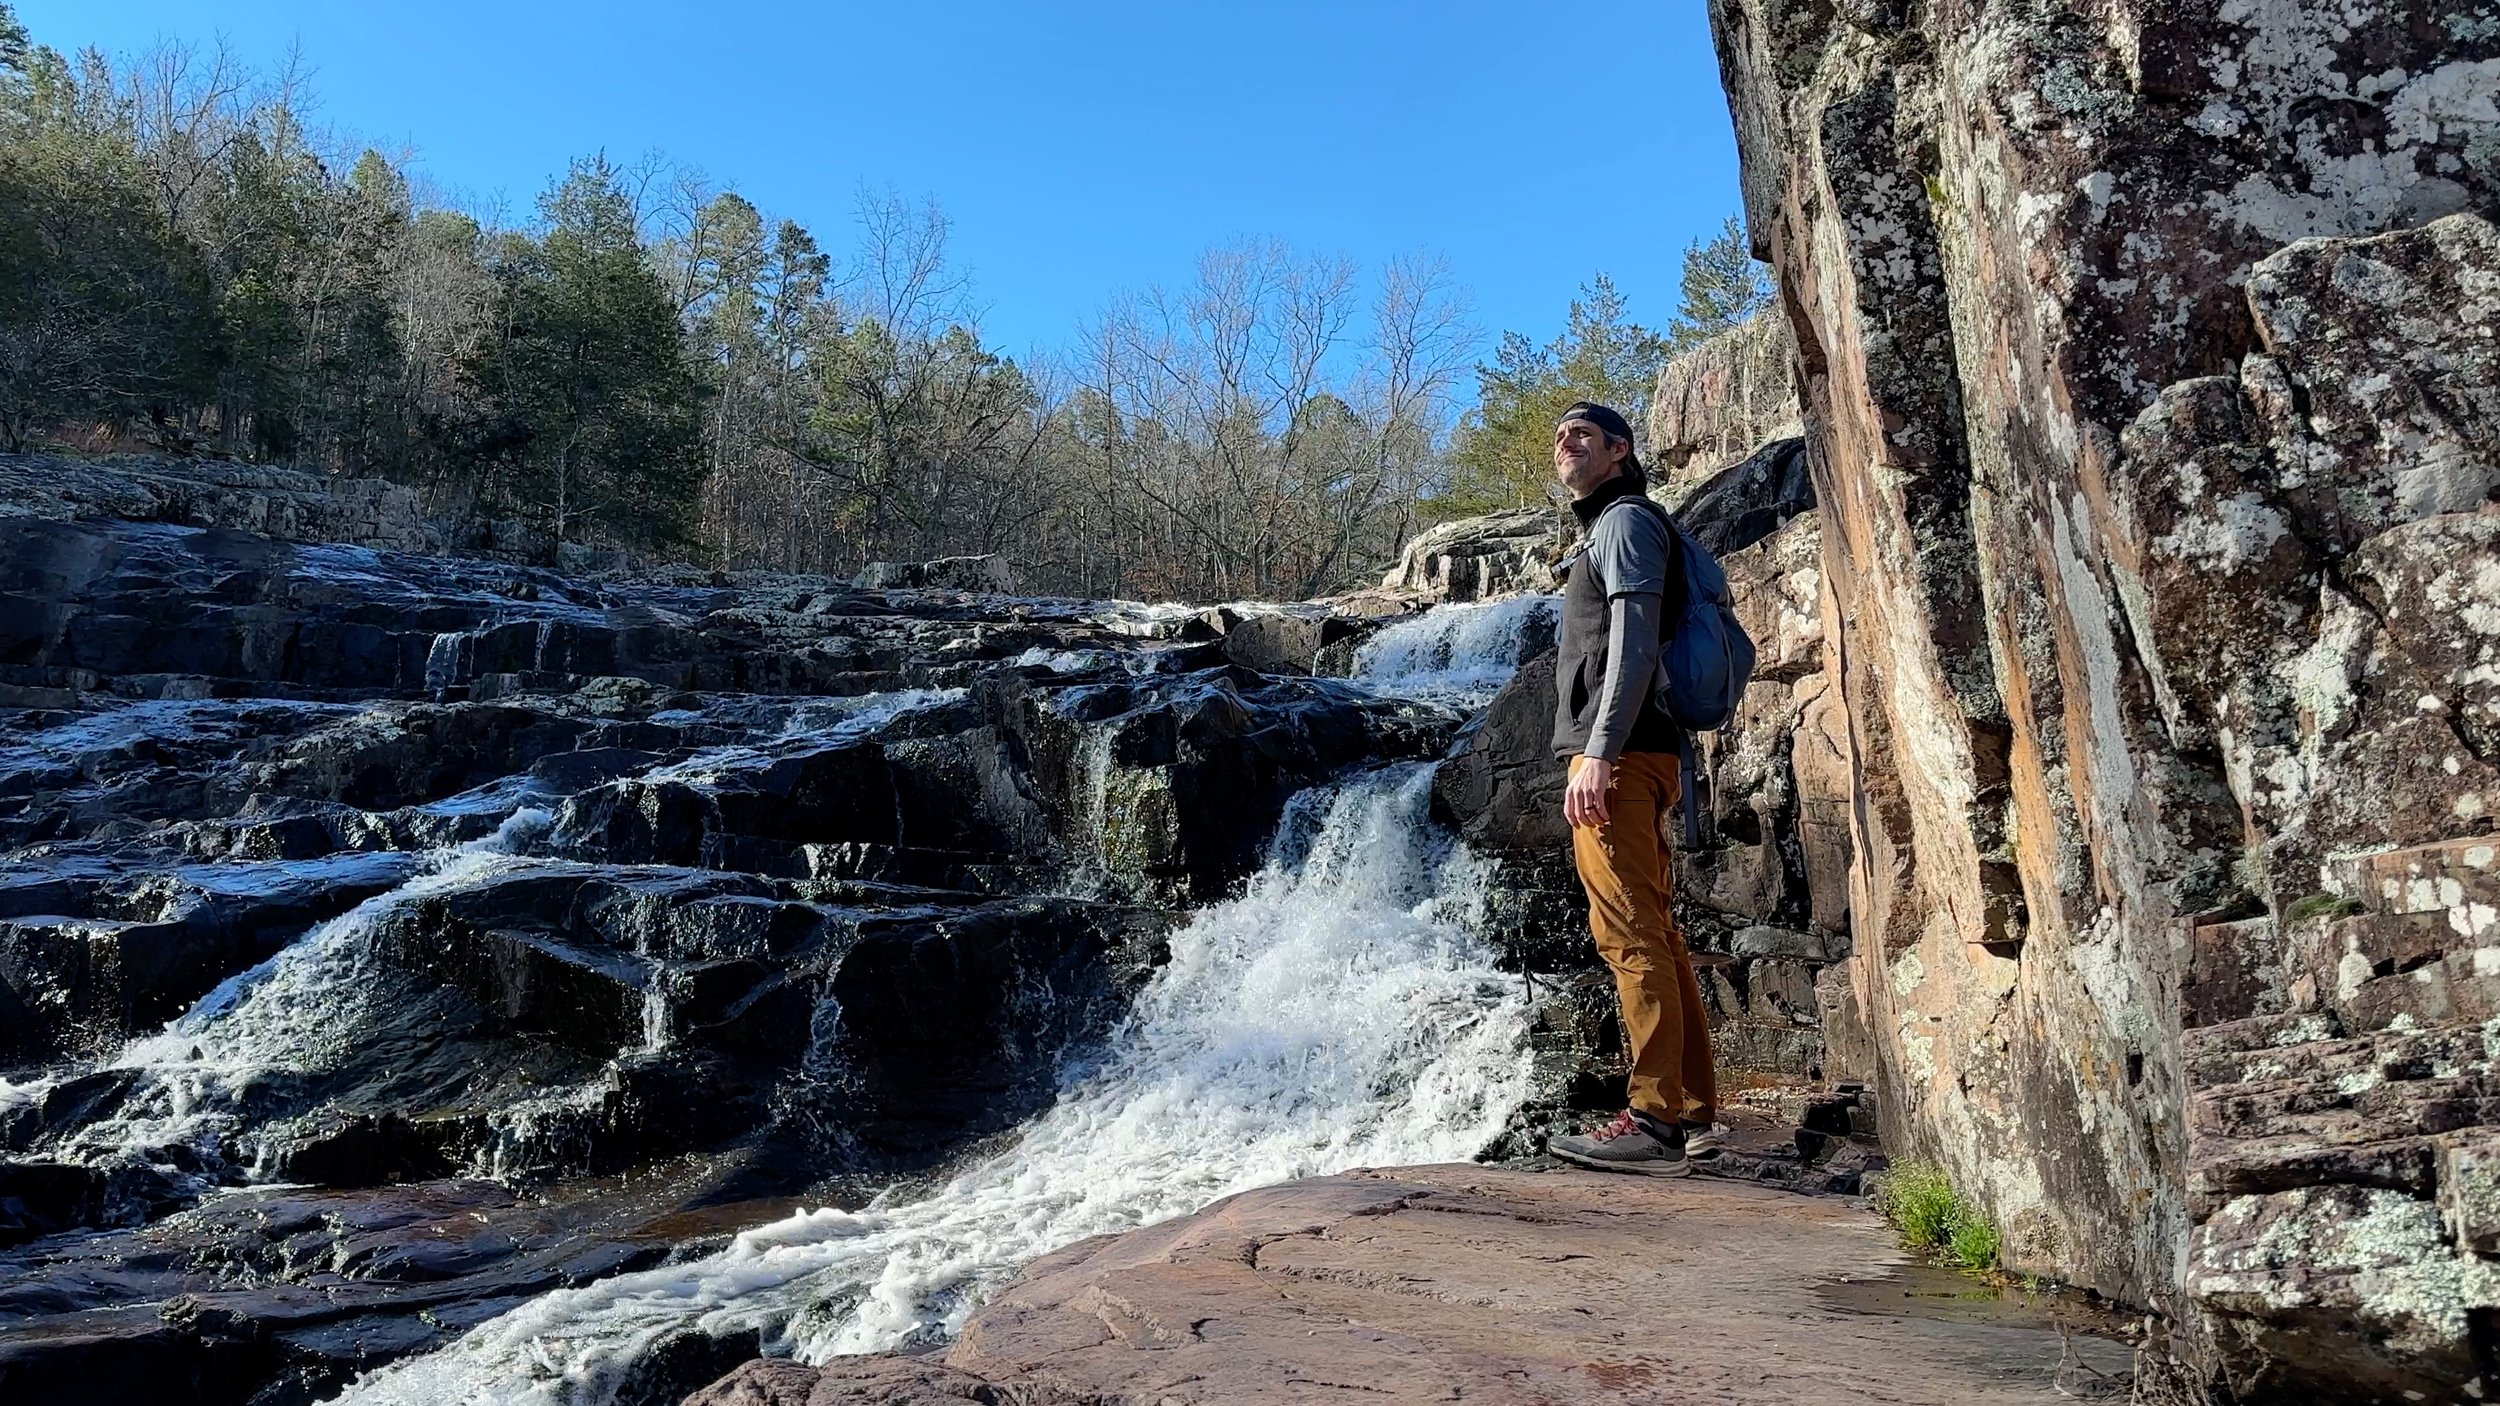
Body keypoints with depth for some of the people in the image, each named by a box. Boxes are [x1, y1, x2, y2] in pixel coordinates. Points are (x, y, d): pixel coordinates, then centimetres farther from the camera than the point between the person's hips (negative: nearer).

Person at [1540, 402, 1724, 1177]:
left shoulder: (1626, 520, -3)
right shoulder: (1606, 529, 28)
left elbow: (1634, 641, -16)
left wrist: (1598, 752, -23)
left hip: (1620, 754, -10)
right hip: (1631, 758, 10)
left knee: (1630, 936, -12)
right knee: (1654, 936, 10)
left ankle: (1655, 1121, -11)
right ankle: (1696, 1114, 15)